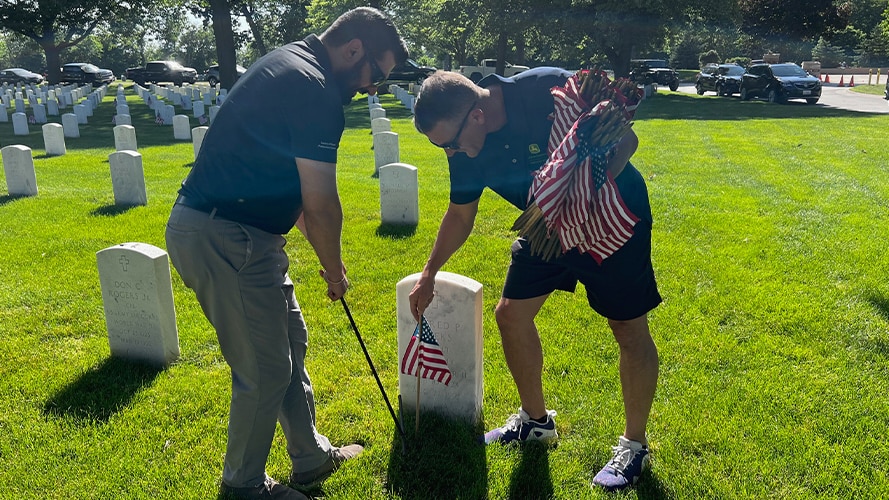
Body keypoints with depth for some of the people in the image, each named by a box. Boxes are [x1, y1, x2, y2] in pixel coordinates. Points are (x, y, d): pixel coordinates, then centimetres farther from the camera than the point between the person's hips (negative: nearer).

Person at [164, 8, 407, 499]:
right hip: (223, 240, -11)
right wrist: (335, 270, -2)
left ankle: (311, 457, 34)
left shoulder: (287, 62, 14)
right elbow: (321, 205, -19)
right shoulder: (316, 89, -19)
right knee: (265, 370, 2)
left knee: (290, 340, 18)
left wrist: (315, 242, 20)